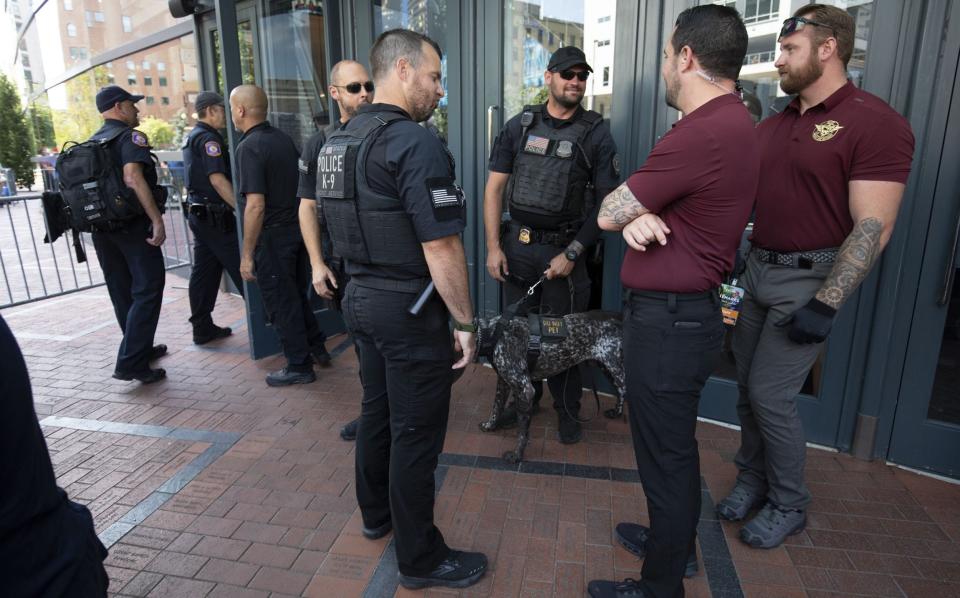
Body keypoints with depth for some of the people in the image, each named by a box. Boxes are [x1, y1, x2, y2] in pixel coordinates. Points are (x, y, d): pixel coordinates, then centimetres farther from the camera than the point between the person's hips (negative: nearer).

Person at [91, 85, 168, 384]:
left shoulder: (90, 144, 17)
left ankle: (141, 349, 29)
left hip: (101, 227, 8)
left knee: (122, 293, 15)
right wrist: (157, 219, -27)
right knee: (147, 292, -5)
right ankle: (130, 363, -10)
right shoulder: (130, 137, -8)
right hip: (133, 225, -8)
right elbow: (132, 178, -24)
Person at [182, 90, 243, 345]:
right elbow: (217, 179, -22)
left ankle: (202, 328, 14)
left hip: (198, 212, 10)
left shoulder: (193, 137, 19)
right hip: (215, 215, -10)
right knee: (240, 266, -5)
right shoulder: (209, 138, -13)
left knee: (204, 270, 10)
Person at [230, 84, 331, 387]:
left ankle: (299, 366, 16)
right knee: (297, 294, 22)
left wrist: (247, 254, -18)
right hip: (298, 227, 8)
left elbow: (256, 206, -23)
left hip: (273, 235, -8)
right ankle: (317, 348, 31)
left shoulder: (249, 147, -17)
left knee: (281, 303, 5)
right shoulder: (283, 138, 8)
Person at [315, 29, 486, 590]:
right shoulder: (417, 143, -20)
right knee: (416, 433, 4)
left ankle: (376, 513, 42)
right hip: (409, 310, -9)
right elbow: (441, 250, -23)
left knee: (377, 410, 23)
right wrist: (466, 322, -13)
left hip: (361, 297, 9)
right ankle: (421, 558, 21)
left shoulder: (338, 141, 9)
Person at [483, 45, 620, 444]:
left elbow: (607, 201, -5)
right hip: (517, 244, 3)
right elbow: (495, 187, 4)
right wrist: (493, 246, -3)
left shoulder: (596, 133, -2)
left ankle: (568, 411, 27)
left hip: (564, 249, -2)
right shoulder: (520, 125, 4)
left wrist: (572, 253, -11)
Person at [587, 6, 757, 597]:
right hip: (686, 310, 10)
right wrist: (640, 216, -11)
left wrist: (631, 210, 5)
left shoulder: (703, 133, -24)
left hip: (668, 320, -10)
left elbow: (607, 213, -15)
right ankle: (676, 543, 44)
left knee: (665, 453, 5)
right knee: (675, 445, 24)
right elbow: (629, 213, 11)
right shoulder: (732, 122, 11)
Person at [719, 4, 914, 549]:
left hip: (809, 279, -7)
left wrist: (826, 304, -23)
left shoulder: (875, 123, -12)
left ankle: (790, 505, 20)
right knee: (749, 387, 13)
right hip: (758, 270, 7)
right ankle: (753, 478, 33)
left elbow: (874, 227, -18)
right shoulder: (774, 125, 11)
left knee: (771, 395, -3)